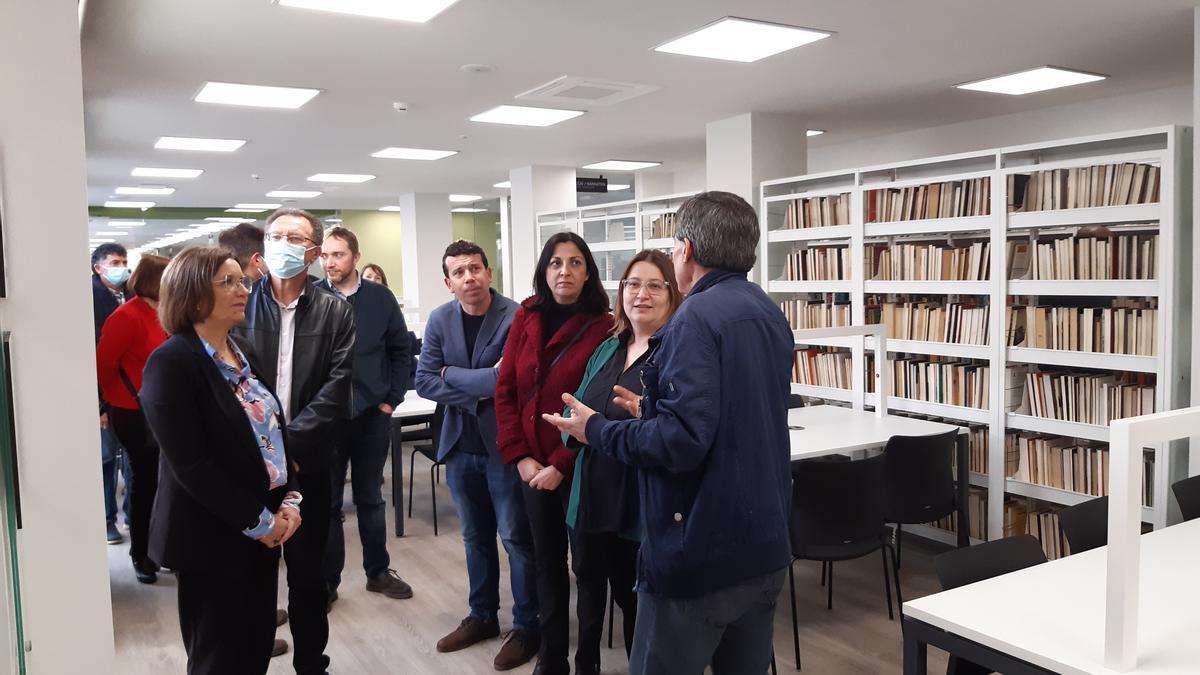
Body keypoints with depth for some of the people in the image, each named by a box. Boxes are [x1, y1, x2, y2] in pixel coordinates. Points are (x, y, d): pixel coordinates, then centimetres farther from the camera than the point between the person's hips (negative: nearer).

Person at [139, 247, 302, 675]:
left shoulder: (243, 354, 9)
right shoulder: (171, 362, -15)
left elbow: (275, 431, 11)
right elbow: (190, 465, -20)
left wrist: (289, 500, -3)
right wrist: (259, 521, -17)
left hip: (263, 530, 7)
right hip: (211, 537, -7)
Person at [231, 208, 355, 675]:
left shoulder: (335, 313, 3)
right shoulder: (239, 305, 2)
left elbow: (336, 388, -6)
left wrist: (289, 445, -15)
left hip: (307, 462, 1)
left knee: (307, 573, 12)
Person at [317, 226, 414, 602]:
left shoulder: (381, 298, 0)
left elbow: (400, 351, 6)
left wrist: (391, 399, 1)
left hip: (372, 414, 2)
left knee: (370, 498, 16)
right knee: (327, 502, 9)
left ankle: (378, 571, 29)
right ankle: (327, 580, 23)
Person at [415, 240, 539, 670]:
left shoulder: (516, 317, -16)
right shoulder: (439, 320, 1)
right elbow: (424, 381, -3)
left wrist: (452, 374, -13)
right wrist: (478, 391, -15)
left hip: (504, 444, -5)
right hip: (460, 444, 5)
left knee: (516, 537, 6)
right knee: (475, 536, 18)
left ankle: (527, 626, 21)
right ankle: (482, 617, 35)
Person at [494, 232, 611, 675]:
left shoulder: (603, 327, -10)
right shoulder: (525, 319, 4)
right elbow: (505, 391, 4)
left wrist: (561, 465, -15)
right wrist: (519, 456, -4)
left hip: (580, 467, -4)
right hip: (533, 465, 4)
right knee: (546, 561, 15)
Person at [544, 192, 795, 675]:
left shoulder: (698, 316, -19)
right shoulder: (770, 315, 10)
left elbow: (682, 441, -27)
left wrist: (598, 430, -12)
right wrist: (652, 412, 23)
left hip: (701, 549, -9)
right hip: (765, 543, 9)